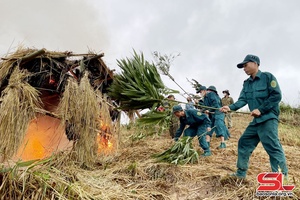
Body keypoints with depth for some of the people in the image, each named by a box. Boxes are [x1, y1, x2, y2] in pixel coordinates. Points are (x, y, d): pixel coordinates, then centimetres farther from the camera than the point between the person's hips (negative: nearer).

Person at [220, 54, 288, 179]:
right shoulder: (247, 83, 14)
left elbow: (276, 96, -13)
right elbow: (242, 100, 4)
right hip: (256, 120, 8)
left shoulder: (267, 77, -6)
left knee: (273, 147, -12)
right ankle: (241, 173, 23)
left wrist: (260, 109, -17)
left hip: (268, 119, -8)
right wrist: (230, 107, -14)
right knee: (244, 143, 12)